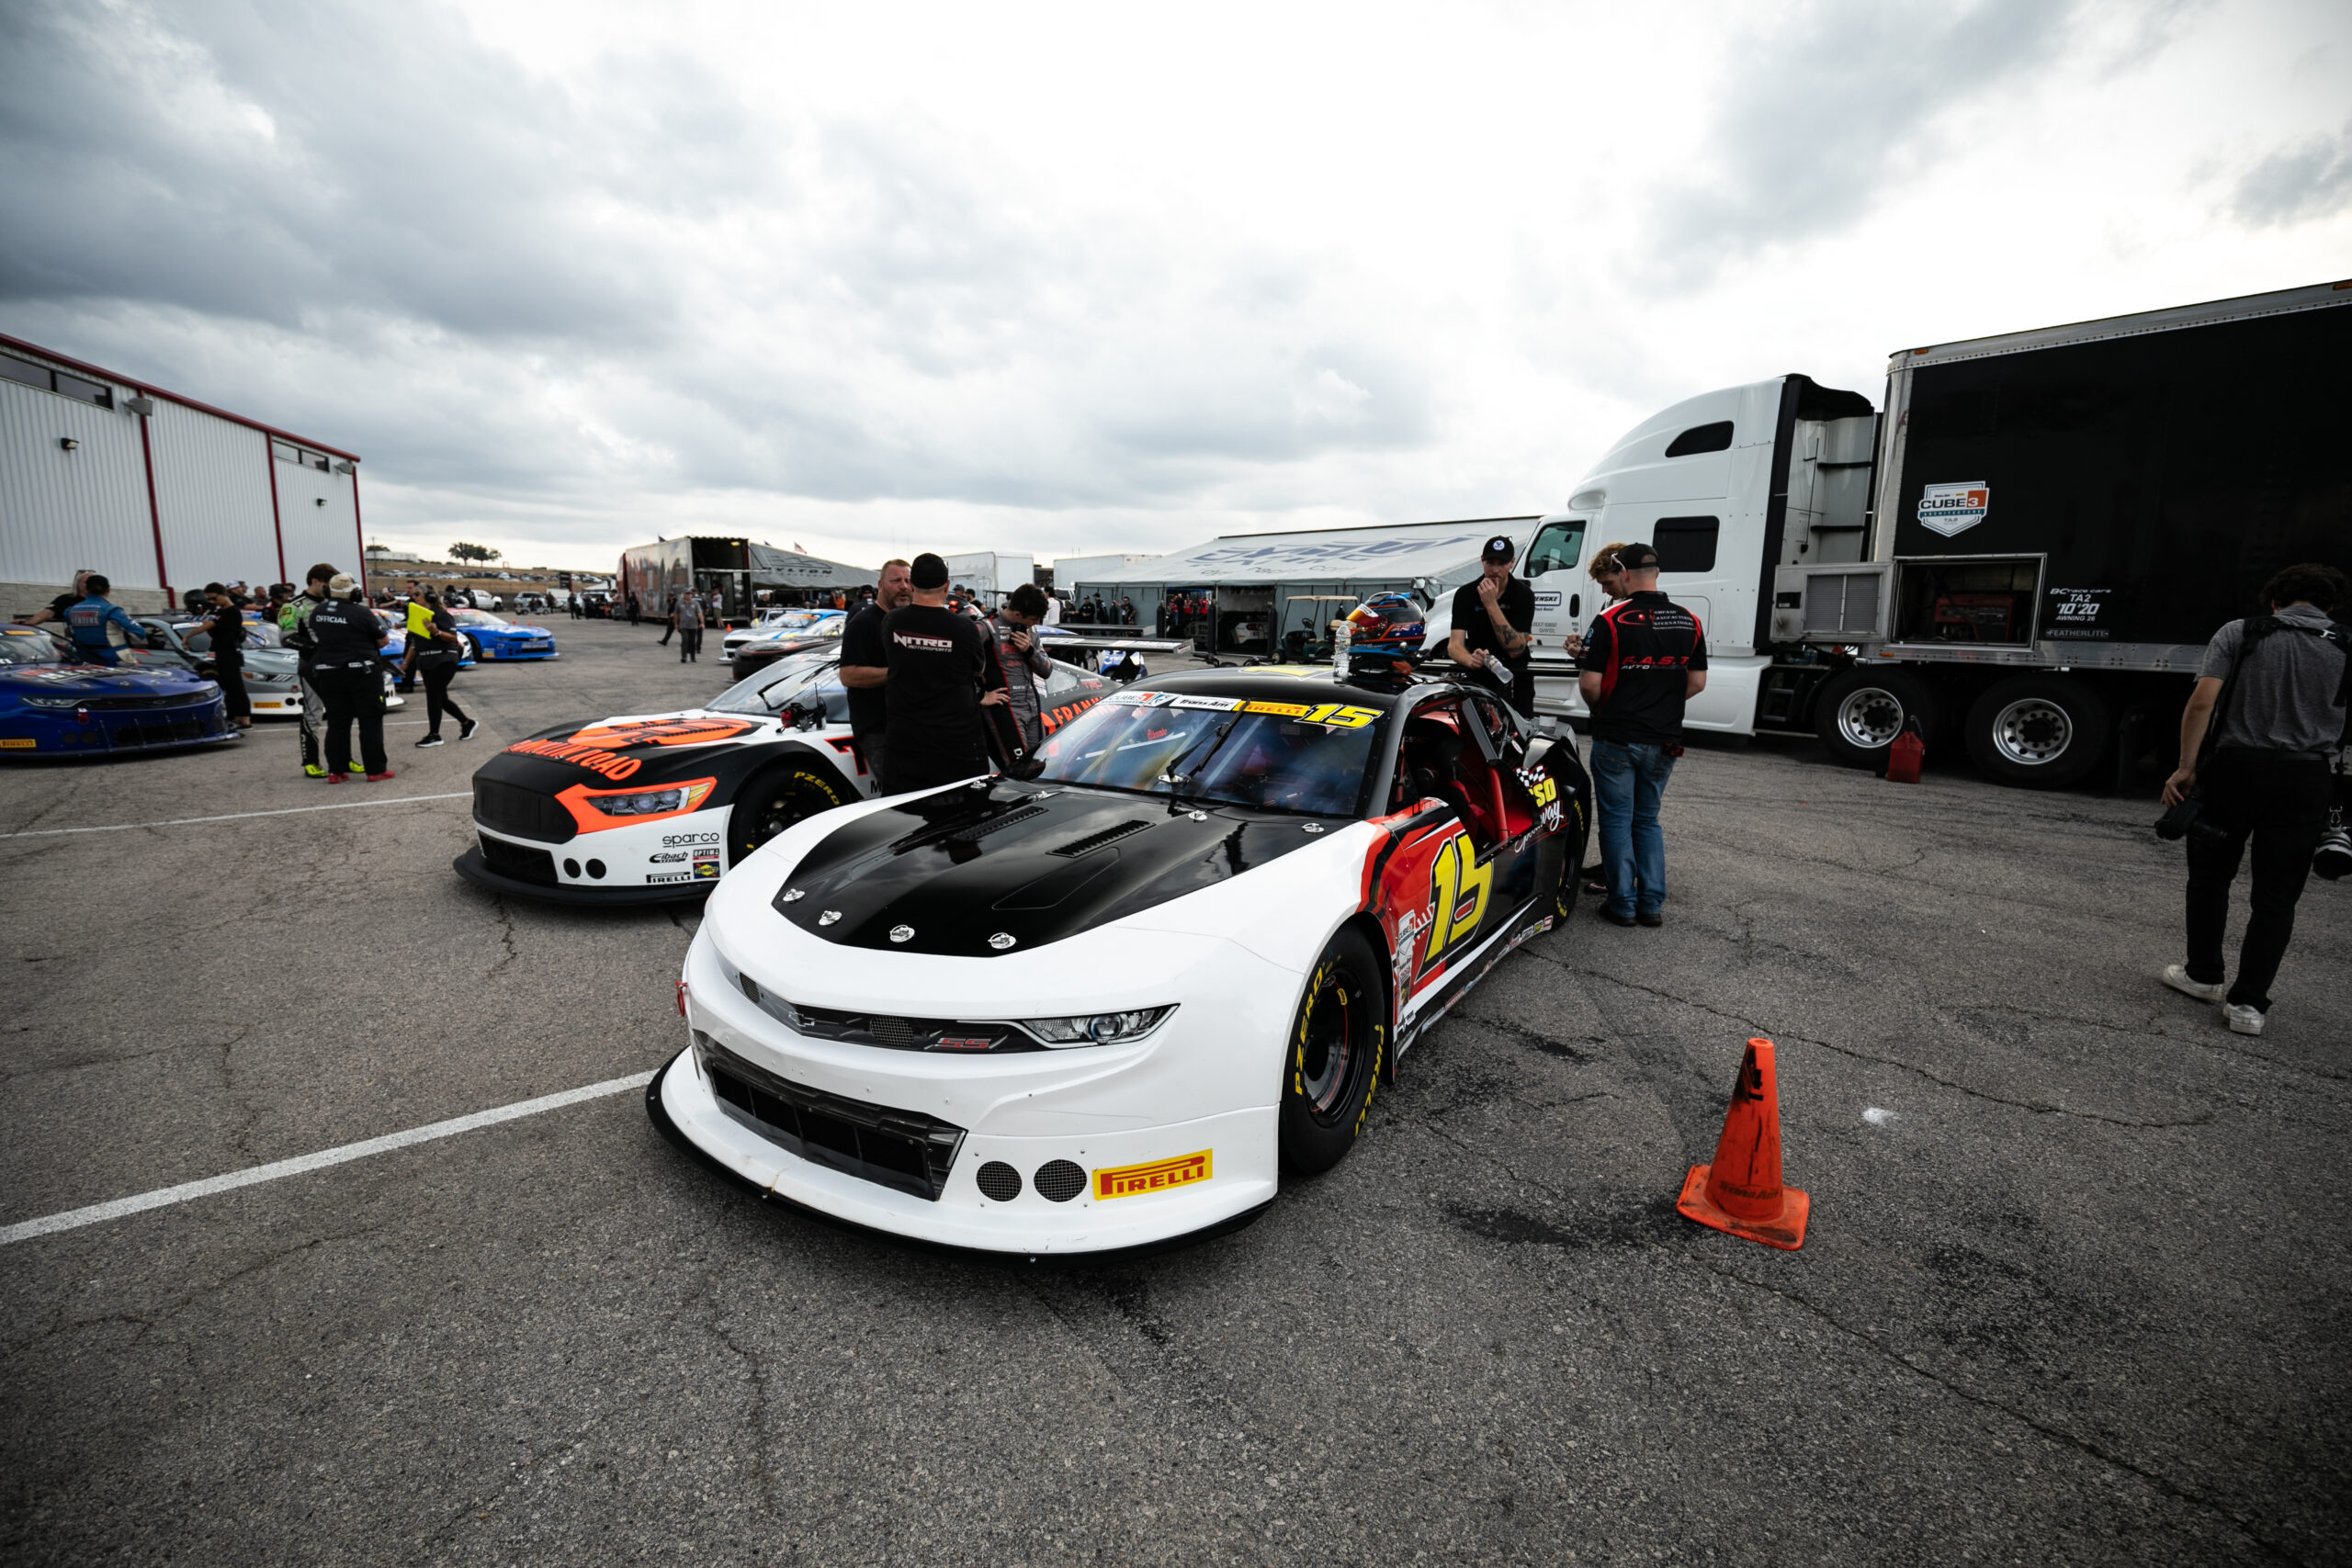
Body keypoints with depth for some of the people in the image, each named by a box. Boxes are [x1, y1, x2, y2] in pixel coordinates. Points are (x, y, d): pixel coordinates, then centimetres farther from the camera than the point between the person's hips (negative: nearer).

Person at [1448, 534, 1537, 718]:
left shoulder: (1524, 594, -6)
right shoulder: (1465, 594, -2)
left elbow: (1515, 650, -17)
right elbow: (1454, 644, -13)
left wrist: (1491, 604, -23)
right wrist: (1470, 660, -36)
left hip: (1514, 680, 0)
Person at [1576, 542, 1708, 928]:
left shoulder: (1611, 620, -13)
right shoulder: (1689, 622, 3)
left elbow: (1589, 683, -15)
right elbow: (1697, 682, 7)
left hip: (1616, 737, -5)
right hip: (1665, 740, 5)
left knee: (1617, 821, 6)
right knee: (1647, 821, 17)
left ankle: (1624, 904, 10)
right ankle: (1652, 904, 16)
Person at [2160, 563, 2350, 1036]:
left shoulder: (2239, 633, 0)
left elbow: (2202, 701, -10)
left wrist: (2186, 767, -7)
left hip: (2238, 766, -1)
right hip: (2308, 778, 2)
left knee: (2211, 875, 15)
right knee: (2276, 894, 6)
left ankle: (2203, 975, 26)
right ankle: (2248, 1002, 7)